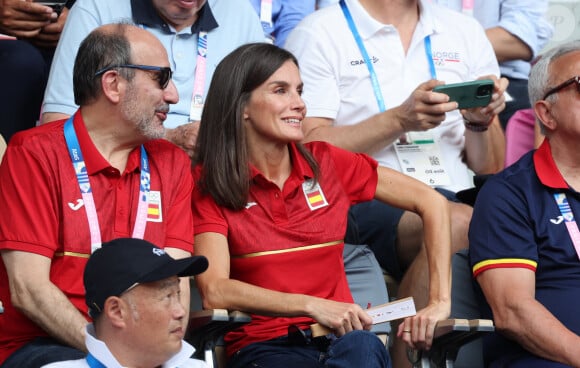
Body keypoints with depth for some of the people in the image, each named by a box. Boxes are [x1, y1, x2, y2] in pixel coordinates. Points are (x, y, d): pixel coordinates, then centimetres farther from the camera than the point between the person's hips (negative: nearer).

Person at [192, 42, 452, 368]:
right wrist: (312, 306, -24)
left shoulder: (327, 164, 9)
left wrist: (440, 302, 2)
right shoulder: (210, 184, 0)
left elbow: (431, 202, 12)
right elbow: (215, 291, -14)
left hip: (341, 336, 3)